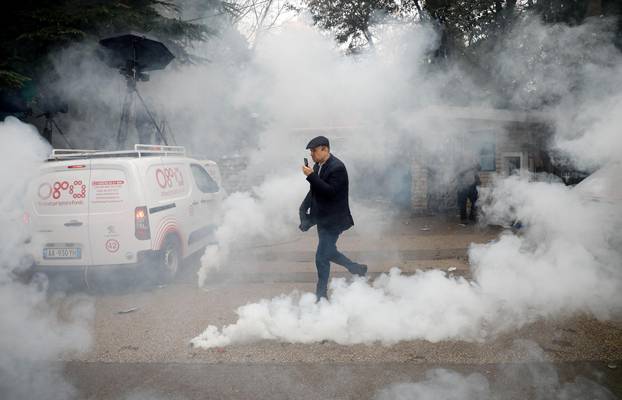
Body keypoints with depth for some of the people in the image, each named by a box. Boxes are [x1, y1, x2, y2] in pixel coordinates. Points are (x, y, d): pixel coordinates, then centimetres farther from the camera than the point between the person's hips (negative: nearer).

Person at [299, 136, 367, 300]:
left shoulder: (337, 168, -19)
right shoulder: (318, 166, 7)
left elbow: (330, 191, -29)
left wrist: (311, 176, -29)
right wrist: (305, 209, 10)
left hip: (333, 220, -9)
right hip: (323, 219, 9)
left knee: (321, 258, -5)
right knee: (328, 252, 20)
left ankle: (321, 295, 8)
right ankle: (357, 269, 37)